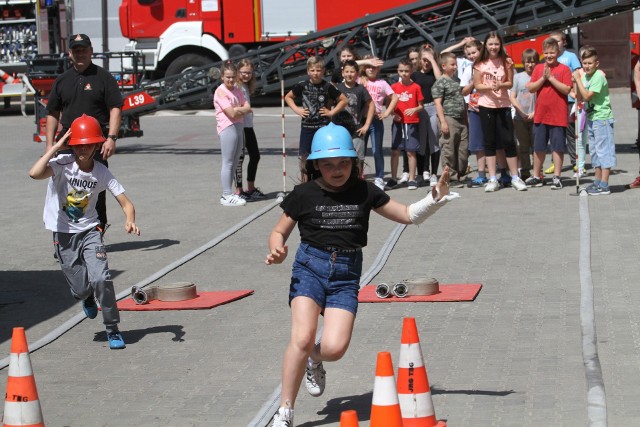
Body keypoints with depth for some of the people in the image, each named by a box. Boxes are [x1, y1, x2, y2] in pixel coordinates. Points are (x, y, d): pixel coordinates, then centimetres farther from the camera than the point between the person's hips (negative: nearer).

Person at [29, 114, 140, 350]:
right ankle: (87, 297, 42)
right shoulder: (63, 163, -15)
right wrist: (56, 147, -27)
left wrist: (130, 221, -28)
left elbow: (126, 203, -7)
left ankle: (113, 329, 2)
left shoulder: (102, 172, -7)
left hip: (89, 230, 1)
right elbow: (35, 173, -35)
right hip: (63, 233, -1)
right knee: (80, 288, 1)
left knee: (100, 279, -18)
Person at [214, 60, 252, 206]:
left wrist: (236, 109, -11)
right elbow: (231, 113, -18)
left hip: (239, 127, 8)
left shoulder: (237, 90, 15)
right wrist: (242, 109, -1)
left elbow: (248, 108, 5)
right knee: (228, 163, -7)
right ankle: (227, 195, -6)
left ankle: (228, 194, 16)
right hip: (228, 128, -8)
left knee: (234, 163, 11)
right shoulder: (221, 92, -9)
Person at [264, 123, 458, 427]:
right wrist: (277, 251, -12)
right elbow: (279, 232, 10)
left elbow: (408, 214, 12)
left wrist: (436, 198, -3)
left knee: (335, 348, -16)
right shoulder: (304, 194, 1)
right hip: (310, 267, -2)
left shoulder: (364, 192, 7)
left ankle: (313, 361, 24)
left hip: (347, 275, 2)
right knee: (302, 338, -21)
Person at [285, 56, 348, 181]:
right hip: (307, 126, 1)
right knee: (304, 157, 2)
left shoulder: (327, 87, -4)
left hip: (323, 127, -1)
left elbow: (344, 100, 3)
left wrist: (332, 112, -5)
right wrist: (297, 110, 2)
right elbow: (288, 97, 14)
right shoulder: (302, 86, 0)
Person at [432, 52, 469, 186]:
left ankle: (461, 176, 15)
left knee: (463, 149, 7)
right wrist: (443, 121, -18)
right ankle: (450, 176, 0)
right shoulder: (440, 83, -6)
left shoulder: (457, 80, 18)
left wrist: (466, 118, 22)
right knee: (449, 150, -5)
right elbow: (438, 103, -11)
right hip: (449, 119, -8)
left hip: (462, 119, 8)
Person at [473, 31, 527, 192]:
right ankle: (492, 179, 8)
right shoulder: (480, 64, 1)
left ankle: (515, 178, 7)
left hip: (503, 105, 0)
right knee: (489, 142, 4)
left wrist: (500, 85, -19)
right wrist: (489, 87, -18)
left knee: (508, 141, -2)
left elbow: (510, 83, 1)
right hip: (486, 105, 0)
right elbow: (477, 85, 0)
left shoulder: (506, 62, 1)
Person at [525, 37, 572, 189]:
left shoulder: (564, 69, -4)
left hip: (558, 116, -4)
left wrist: (551, 78, -15)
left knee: (558, 147, 0)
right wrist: (543, 78, -12)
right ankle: (536, 176, 23)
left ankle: (557, 177, 7)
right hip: (540, 114, 4)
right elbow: (531, 88, 1)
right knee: (538, 147, 12)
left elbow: (567, 89, -14)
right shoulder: (538, 68, 8)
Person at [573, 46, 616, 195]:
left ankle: (604, 185, -8)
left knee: (603, 149, -7)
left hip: (602, 118, -9)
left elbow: (587, 96, -21)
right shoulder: (584, 76, 9)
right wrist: (577, 82, -4)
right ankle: (598, 181, 24)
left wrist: (578, 79, -18)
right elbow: (580, 97, 9)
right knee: (594, 150, 15)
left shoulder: (598, 77, -16)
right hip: (591, 118, 9)